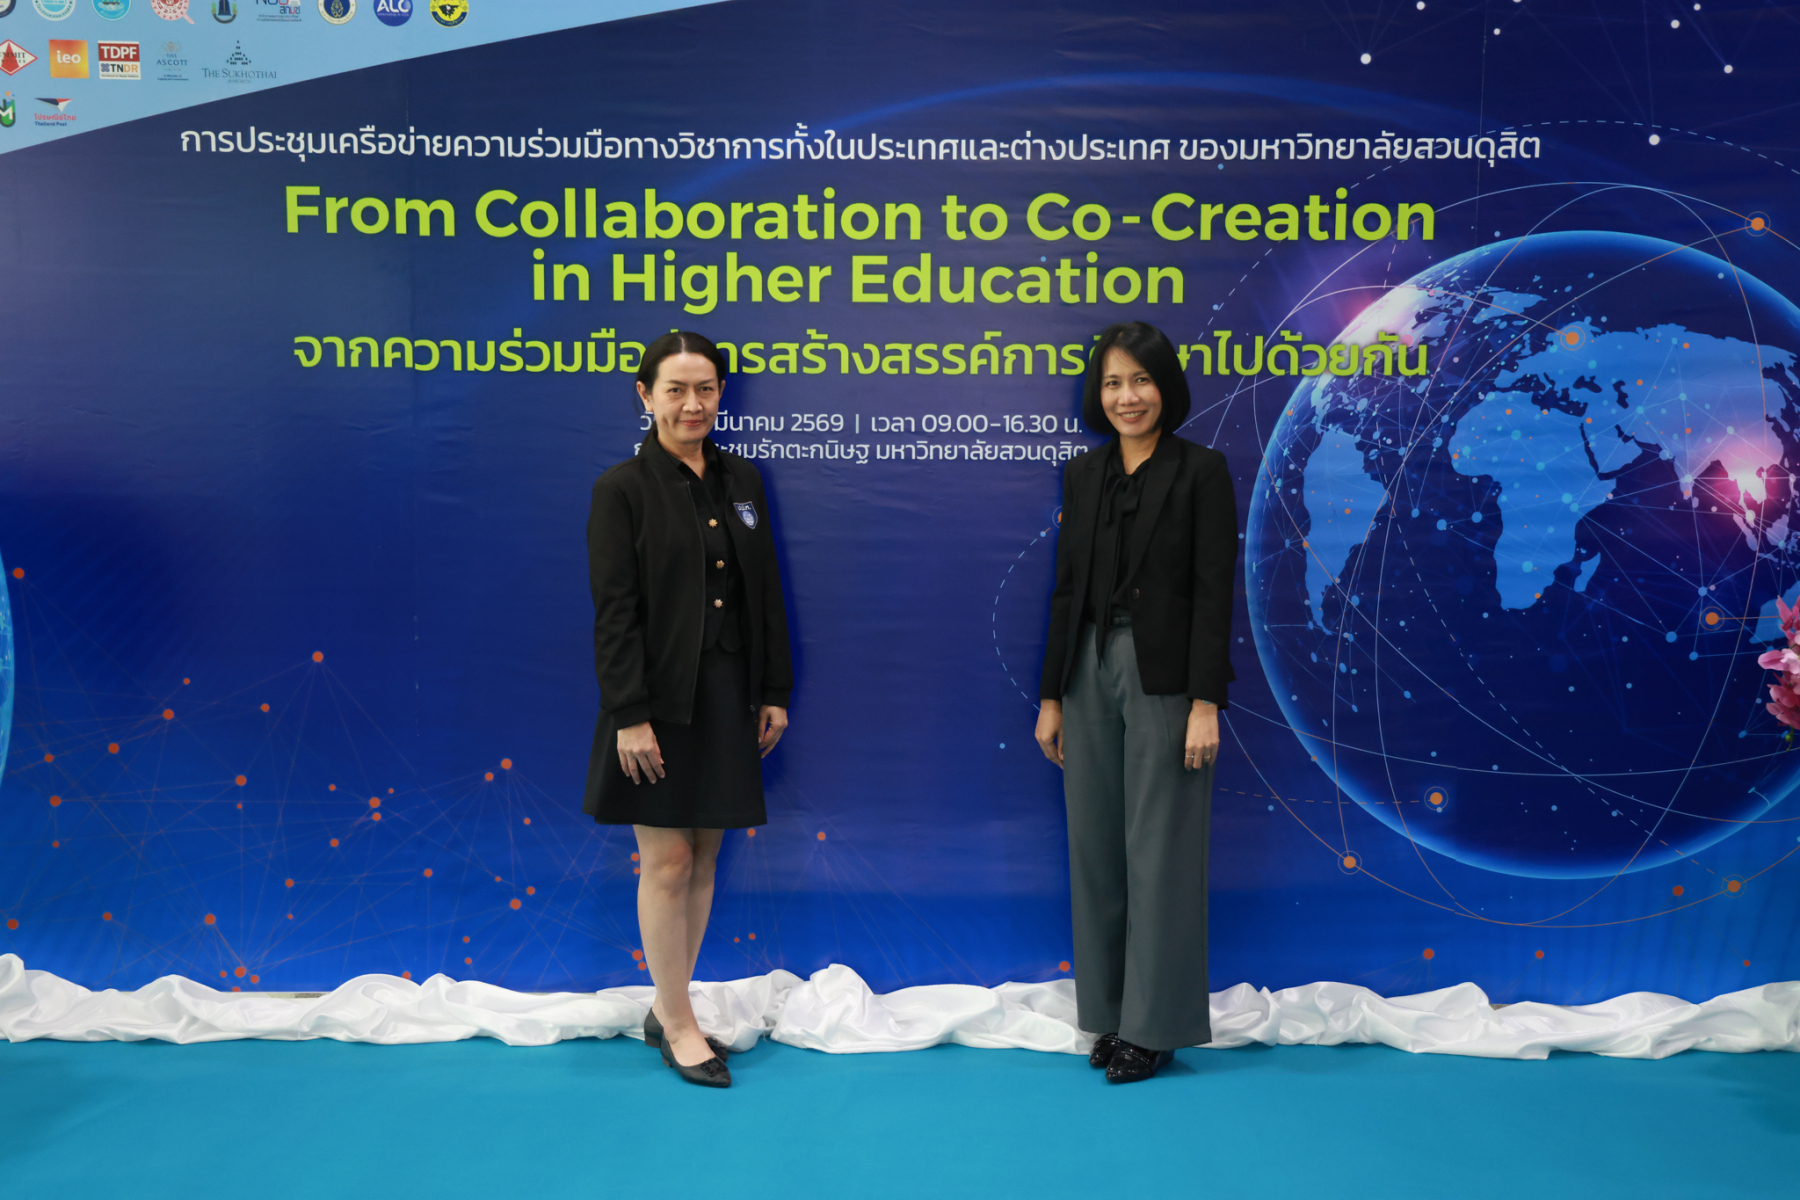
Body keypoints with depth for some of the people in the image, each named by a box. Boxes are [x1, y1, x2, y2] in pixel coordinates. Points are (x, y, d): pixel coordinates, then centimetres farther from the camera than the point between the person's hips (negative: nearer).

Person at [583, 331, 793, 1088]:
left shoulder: (741, 480, 9)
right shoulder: (623, 488, -7)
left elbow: (767, 593, 10)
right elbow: (615, 611, -11)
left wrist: (774, 692, 7)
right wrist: (629, 715, -16)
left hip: (728, 700, 6)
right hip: (661, 701, -5)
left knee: (703, 859, 12)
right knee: (666, 863, 1)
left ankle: (666, 1010, 27)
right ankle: (680, 1027, 15)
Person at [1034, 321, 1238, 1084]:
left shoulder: (1201, 472, -5)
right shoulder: (1082, 475, 10)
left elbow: (1214, 592, -10)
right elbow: (1068, 587, 10)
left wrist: (1205, 703, -16)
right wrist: (1051, 695, 8)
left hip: (1163, 678, -5)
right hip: (1090, 674, 5)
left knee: (1159, 851, 1)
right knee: (1096, 849, 10)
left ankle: (1155, 1026, 13)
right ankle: (1111, 1013, 23)